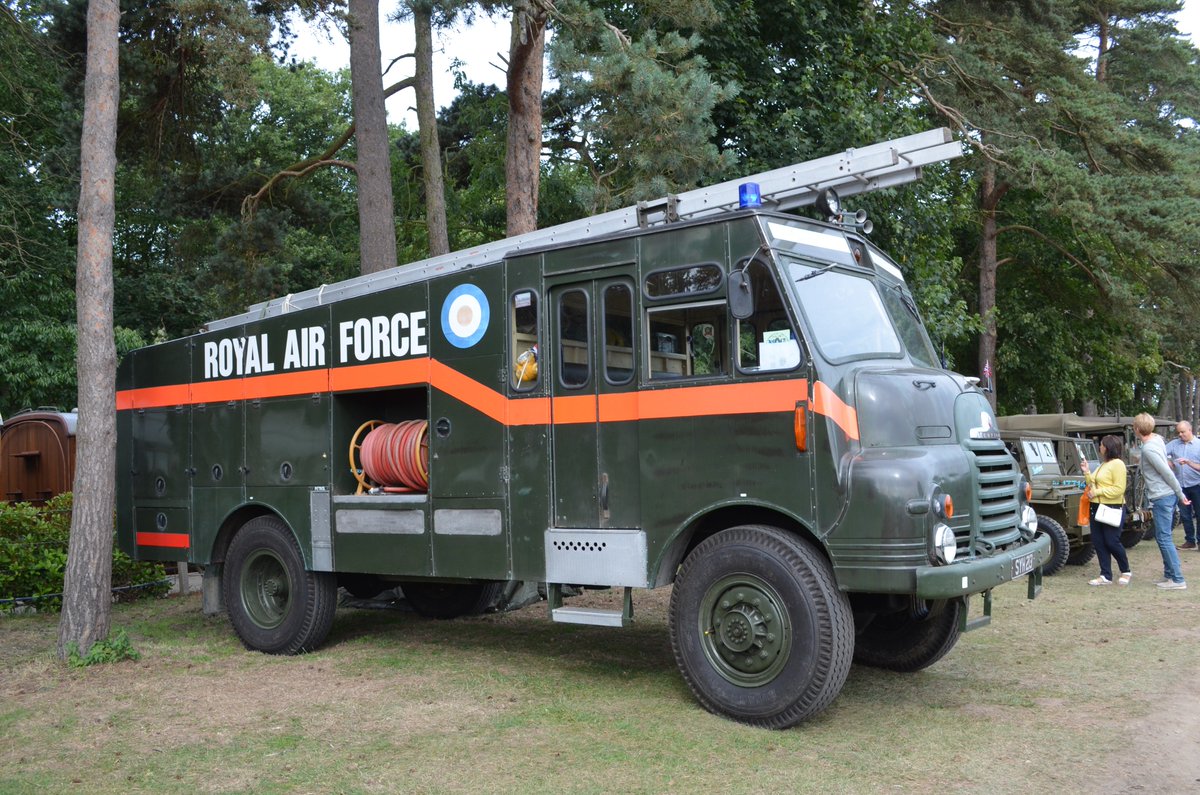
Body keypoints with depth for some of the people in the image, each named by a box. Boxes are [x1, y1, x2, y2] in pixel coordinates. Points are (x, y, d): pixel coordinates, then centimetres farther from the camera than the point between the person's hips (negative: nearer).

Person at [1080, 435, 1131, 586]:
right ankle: (1106, 576, 11)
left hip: (1112, 508, -9)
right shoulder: (1102, 465, 17)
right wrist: (1087, 472, 11)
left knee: (1112, 542, -3)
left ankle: (1126, 572, 18)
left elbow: (1119, 489, -19)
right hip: (1097, 507, 9)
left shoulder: (1117, 464, -11)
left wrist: (1097, 492, -20)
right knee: (1098, 542, 6)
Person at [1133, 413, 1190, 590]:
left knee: (1164, 538, -6)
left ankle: (1177, 580, -4)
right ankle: (1169, 574, 22)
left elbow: (1167, 473, -19)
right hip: (1167, 496, 10)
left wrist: (1180, 494, -10)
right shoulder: (1157, 439, 8)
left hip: (1162, 497, -10)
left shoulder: (1148, 449, -20)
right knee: (1162, 537, 16)